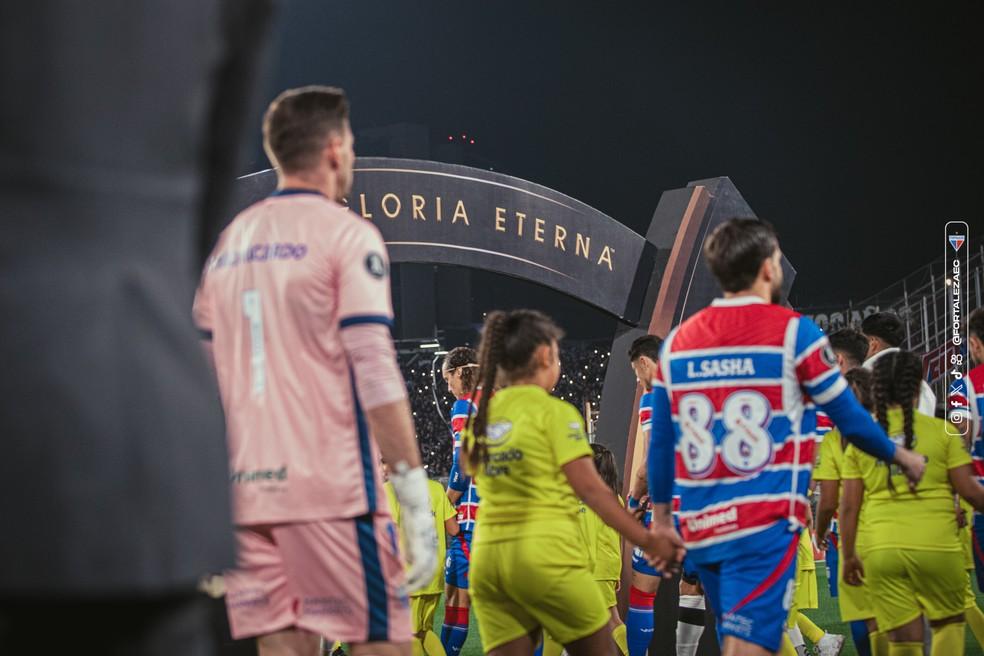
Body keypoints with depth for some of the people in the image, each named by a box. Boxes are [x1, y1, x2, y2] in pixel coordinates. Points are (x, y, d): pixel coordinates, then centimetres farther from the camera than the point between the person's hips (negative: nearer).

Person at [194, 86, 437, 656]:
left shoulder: (228, 244, 15)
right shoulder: (346, 234, -4)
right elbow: (375, 373, -13)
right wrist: (416, 496, -13)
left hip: (245, 488, 6)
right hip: (331, 486, -6)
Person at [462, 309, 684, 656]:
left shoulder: (480, 417, 12)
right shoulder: (554, 412, -5)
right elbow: (590, 487, -9)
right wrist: (646, 540, -6)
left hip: (487, 554, 5)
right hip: (545, 552, -5)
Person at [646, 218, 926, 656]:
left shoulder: (677, 340, 8)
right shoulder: (793, 332, -4)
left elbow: (660, 443, 11)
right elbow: (850, 419, 4)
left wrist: (661, 514, 22)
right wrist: (900, 456, 21)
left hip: (700, 528, 6)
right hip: (764, 525, -6)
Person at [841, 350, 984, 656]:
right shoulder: (941, 430, -1)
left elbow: (849, 505, 4)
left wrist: (849, 556, 13)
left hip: (880, 549, 2)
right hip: (937, 545, -1)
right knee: (949, 622, 20)